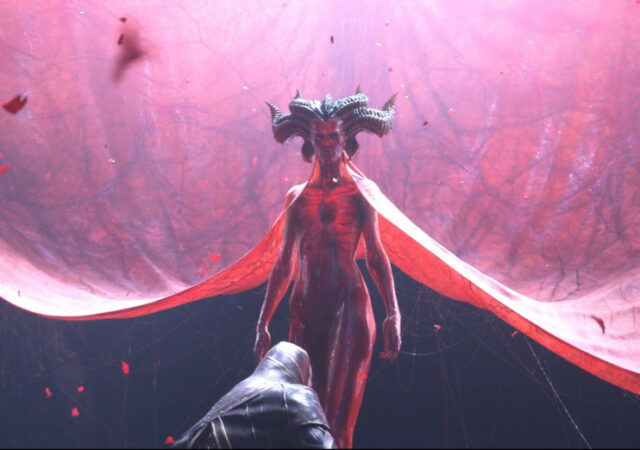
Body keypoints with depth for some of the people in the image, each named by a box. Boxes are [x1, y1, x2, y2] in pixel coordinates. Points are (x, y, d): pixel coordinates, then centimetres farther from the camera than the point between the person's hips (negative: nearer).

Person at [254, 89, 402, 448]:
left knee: (339, 420, -8)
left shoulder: (358, 192, 6)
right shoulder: (297, 196, 13)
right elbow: (285, 264, 16)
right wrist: (263, 321, 14)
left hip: (349, 308, -3)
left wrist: (393, 314, -9)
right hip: (305, 311, 4)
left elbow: (376, 257, 1)